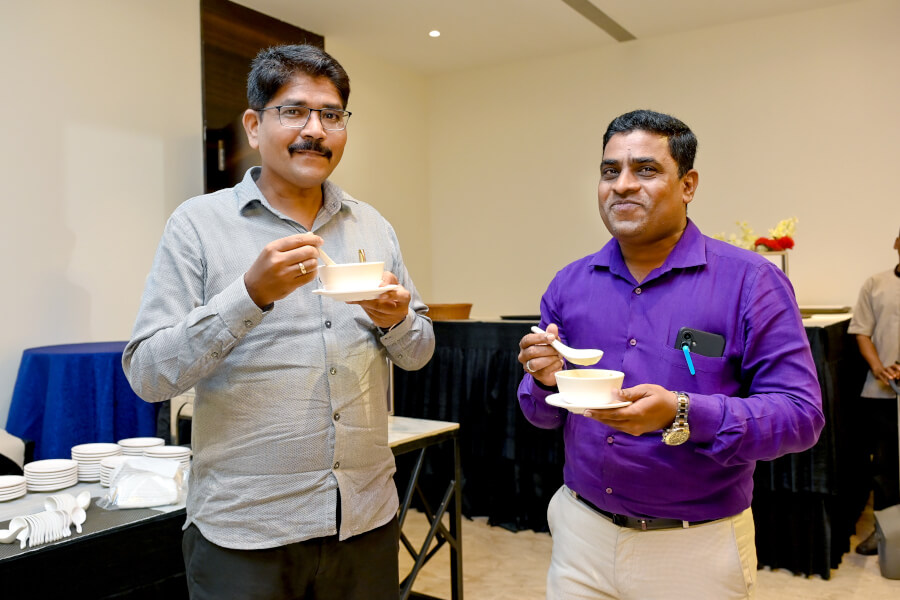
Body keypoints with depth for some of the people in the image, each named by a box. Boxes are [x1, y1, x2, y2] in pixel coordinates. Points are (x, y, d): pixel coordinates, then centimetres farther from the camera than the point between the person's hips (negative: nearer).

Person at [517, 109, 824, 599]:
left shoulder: (750, 280, -10)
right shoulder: (570, 284, 2)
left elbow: (801, 414, -15)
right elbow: (544, 415, 8)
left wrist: (681, 415, -28)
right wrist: (544, 381, -15)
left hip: (695, 549, -3)